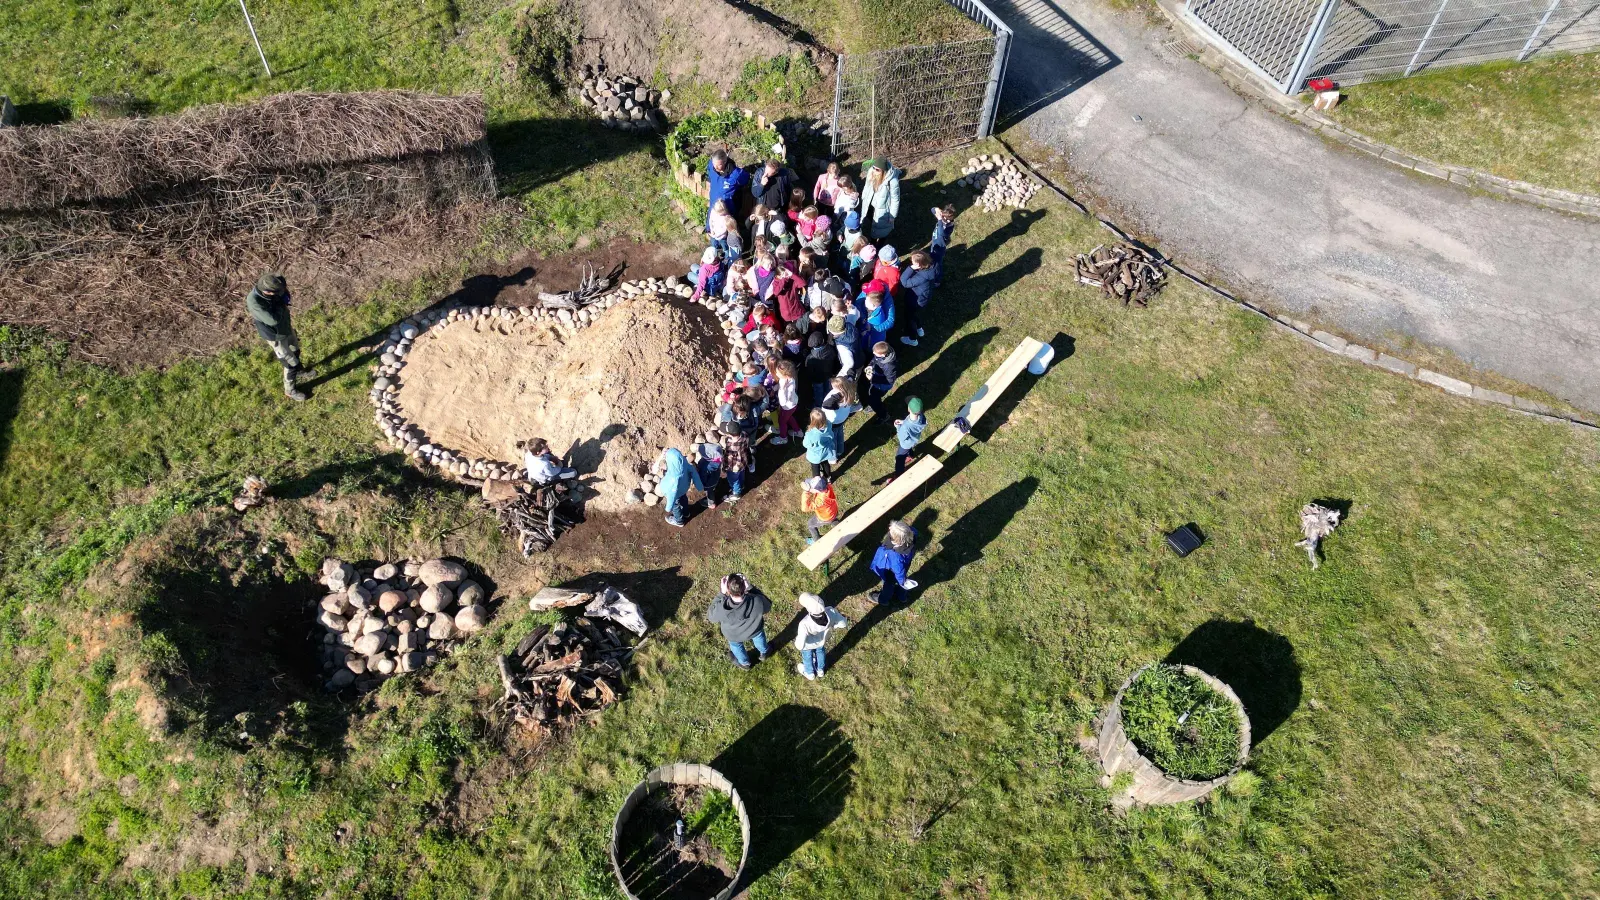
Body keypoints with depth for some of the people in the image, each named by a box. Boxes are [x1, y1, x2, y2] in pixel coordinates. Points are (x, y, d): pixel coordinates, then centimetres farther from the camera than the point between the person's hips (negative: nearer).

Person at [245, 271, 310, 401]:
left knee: (295, 350, 32)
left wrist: (284, 295, -23)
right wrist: (281, 303, -31)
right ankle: (290, 390, 32)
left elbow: (286, 298, 0)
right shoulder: (254, 301, -40)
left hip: (286, 327, 7)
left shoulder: (271, 291, -20)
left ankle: (298, 371, 61)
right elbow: (273, 320, -43)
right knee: (290, 364, 8)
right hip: (276, 337, -7)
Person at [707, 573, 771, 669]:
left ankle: (744, 663, 64)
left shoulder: (721, 609, -44)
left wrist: (722, 594, -26)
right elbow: (767, 606, -18)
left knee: (736, 645, 36)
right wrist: (750, 588, -25)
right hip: (754, 630, 0)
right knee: (759, 635, 38)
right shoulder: (757, 602, -43)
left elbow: (711, 616, -19)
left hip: (734, 635, 0)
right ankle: (763, 653, 66)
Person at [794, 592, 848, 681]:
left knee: (807, 657, 32)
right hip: (822, 640, 3)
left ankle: (810, 673, 61)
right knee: (820, 652, 37)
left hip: (808, 644, -3)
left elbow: (800, 645, -39)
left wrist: (797, 638, -17)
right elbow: (843, 623, -20)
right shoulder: (831, 612, -39)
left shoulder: (805, 624, -48)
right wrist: (832, 625, -1)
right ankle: (820, 670, 65)